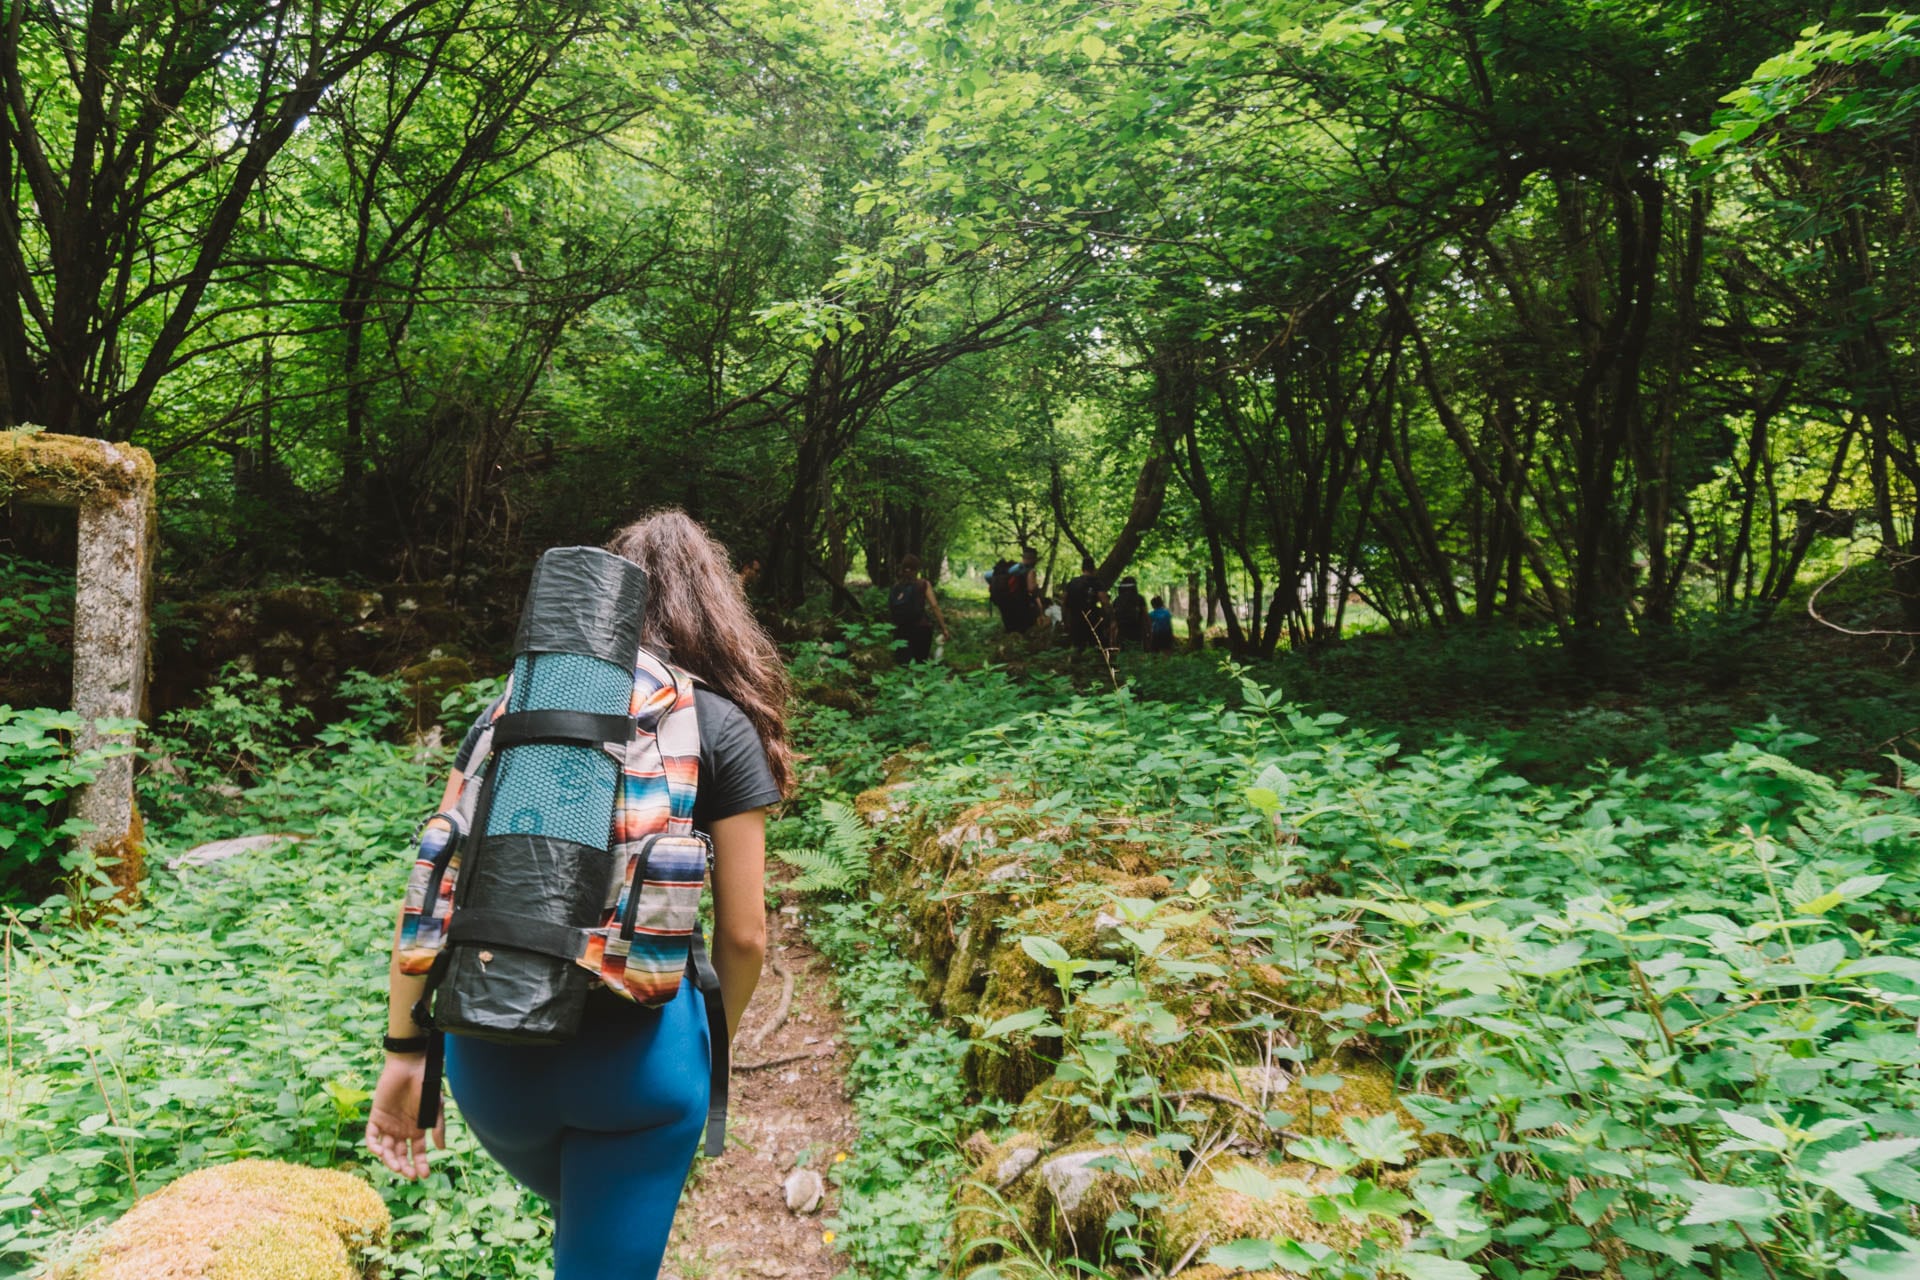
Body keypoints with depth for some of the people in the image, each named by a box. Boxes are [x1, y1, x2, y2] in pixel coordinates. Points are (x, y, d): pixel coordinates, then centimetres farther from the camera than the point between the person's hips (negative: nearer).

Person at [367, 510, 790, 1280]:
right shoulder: (719, 726, -2)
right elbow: (743, 935, -4)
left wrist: (405, 1050, 10)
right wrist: (713, 1044, 14)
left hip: (490, 1048, 4)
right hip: (635, 1048, -4)